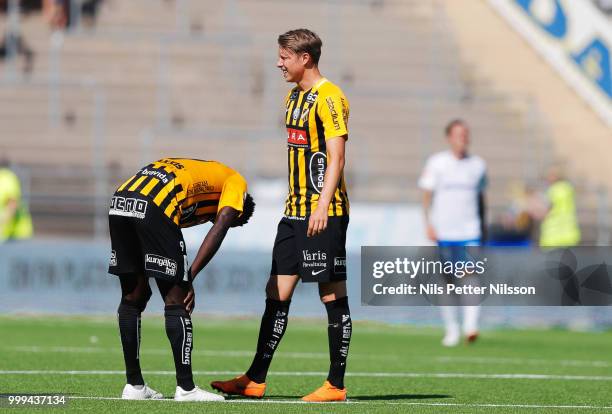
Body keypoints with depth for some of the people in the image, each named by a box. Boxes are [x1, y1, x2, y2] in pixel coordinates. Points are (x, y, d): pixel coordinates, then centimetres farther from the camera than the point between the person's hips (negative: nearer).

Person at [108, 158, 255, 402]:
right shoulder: (236, 182, 21)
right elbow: (219, 228, 2)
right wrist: (189, 278, -2)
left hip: (119, 203, 7)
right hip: (153, 208, -7)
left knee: (133, 298, 18)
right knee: (176, 300, 3)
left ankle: (134, 385, 23)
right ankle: (186, 388, 5)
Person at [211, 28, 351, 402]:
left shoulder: (329, 98, -12)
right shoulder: (294, 97, 16)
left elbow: (336, 157, -18)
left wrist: (322, 207, -25)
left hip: (324, 215, -9)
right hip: (294, 214, 9)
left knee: (333, 296, -3)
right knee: (277, 294, 8)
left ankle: (336, 385, 2)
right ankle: (255, 381, 11)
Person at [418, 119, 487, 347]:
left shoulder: (477, 164, 9)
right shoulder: (436, 163, 1)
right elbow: (427, 195, 2)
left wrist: (483, 227, 20)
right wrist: (428, 224, -7)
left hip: (471, 233, 1)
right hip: (444, 231, -1)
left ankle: (471, 327, -19)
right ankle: (451, 329, 13)